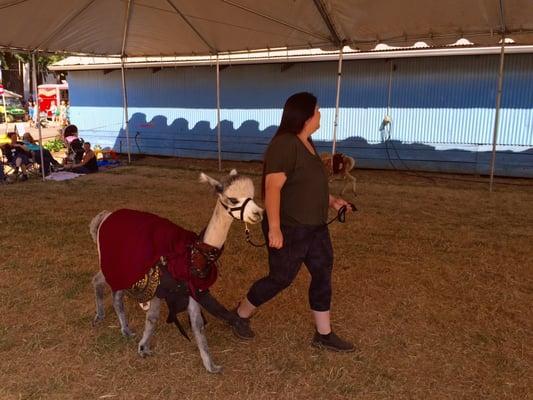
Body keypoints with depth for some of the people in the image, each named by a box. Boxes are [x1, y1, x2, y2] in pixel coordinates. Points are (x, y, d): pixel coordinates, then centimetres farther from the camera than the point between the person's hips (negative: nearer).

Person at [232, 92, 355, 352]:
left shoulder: (306, 142, 9)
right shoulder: (285, 144, -21)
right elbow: (273, 187, -27)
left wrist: (331, 200, 12)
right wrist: (274, 228, -29)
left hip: (315, 227, 9)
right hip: (289, 229, -9)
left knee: (323, 275, 12)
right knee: (281, 278, 5)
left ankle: (323, 335, 26)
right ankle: (241, 314, 30)